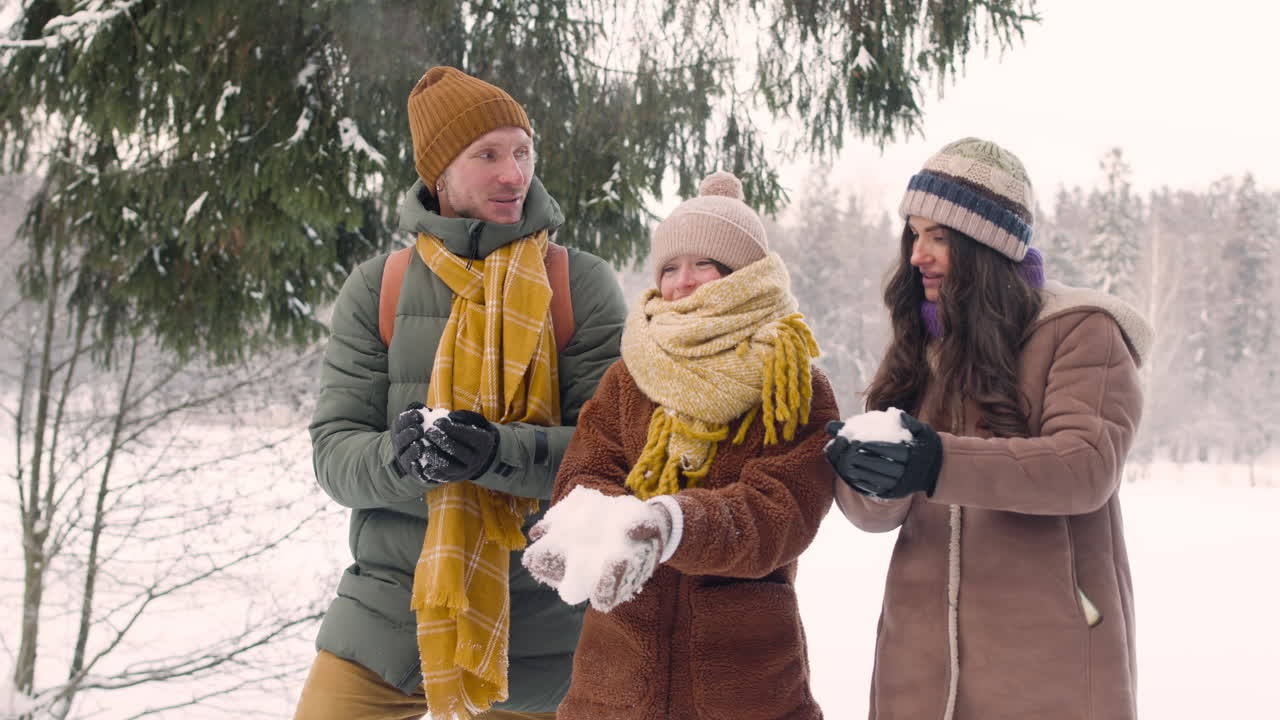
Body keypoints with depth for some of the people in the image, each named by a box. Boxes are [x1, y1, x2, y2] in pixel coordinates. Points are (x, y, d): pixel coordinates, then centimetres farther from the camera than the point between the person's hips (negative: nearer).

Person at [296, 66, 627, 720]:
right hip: (387, 611, 1)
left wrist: (499, 452, -26)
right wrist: (399, 457, -24)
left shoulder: (582, 286, -3)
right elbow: (333, 452, -1)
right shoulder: (377, 290, 1)